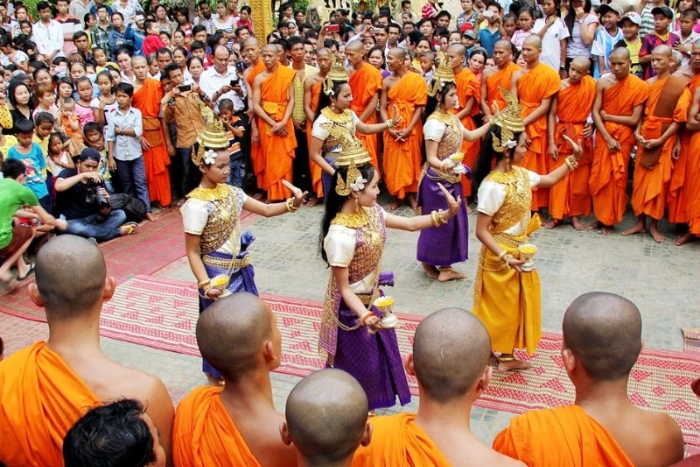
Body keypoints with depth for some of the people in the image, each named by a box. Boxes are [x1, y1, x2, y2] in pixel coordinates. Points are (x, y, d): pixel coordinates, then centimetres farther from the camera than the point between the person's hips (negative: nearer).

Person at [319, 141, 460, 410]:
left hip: (373, 299, 9)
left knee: (377, 357, 25)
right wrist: (365, 316, -37)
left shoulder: (370, 212, -8)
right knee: (357, 365, 12)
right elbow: (343, 288, -25)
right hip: (352, 308, -9)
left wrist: (446, 214, -6)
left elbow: (410, 224, 5)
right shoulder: (340, 235, -33)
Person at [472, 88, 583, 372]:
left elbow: (548, 180, 19)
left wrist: (573, 159, 11)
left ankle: (506, 356, 36)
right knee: (498, 309, 8)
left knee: (515, 306, 20)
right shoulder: (493, 186, -28)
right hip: (500, 258, -9)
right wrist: (505, 258, -32)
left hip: (520, 252, 9)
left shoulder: (520, 174, -2)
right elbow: (481, 231, -26)